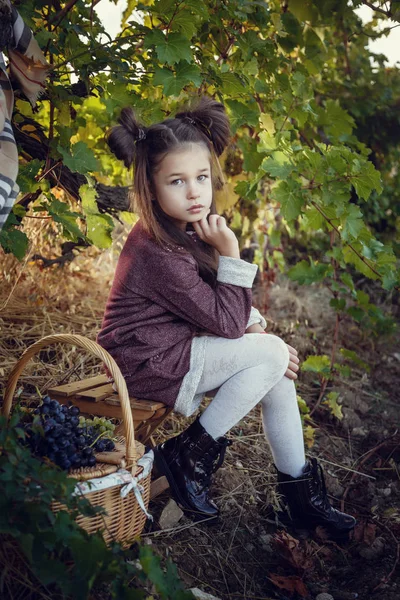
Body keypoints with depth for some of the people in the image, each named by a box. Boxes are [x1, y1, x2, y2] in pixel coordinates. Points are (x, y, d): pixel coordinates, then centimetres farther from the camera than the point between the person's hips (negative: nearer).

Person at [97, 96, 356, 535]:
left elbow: (224, 305, 12)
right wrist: (230, 252, -24)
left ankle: (300, 494, 14)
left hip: (171, 349, 9)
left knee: (277, 370, 3)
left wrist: (255, 326, -5)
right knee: (271, 355, -15)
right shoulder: (158, 254, -27)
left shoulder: (186, 230, 2)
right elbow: (228, 324, -21)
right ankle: (188, 454, -4)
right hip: (147, 365, -9)